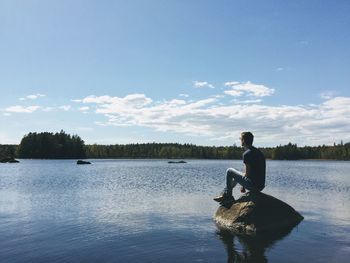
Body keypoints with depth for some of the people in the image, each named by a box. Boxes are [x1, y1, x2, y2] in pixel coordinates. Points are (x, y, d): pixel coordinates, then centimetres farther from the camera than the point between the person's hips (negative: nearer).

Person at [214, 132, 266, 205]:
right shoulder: (259, 152, 13)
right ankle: (224, 194, 32)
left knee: (229, 171, 4)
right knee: (236, 176, 28)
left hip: (253, 185, -9)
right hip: (261, 186, 9)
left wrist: (243, 185, 2)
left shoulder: (247, 154, -15)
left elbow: (248, 174, -14)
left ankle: (228, 196, 14)